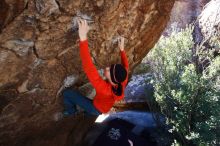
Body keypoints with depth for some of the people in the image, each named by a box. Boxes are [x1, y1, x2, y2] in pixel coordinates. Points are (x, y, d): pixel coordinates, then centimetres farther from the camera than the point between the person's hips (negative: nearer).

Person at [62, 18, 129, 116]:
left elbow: (89, 69, -59)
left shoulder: (104, 88, -48)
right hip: (104, 108, 6)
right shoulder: (122, 82, -29)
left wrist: (83, 38, -65)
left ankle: (71, 111, 22)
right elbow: (125, 67, -6)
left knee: (67, 93, -5)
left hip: (96, 109, -6)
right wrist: (121, 49, -3)